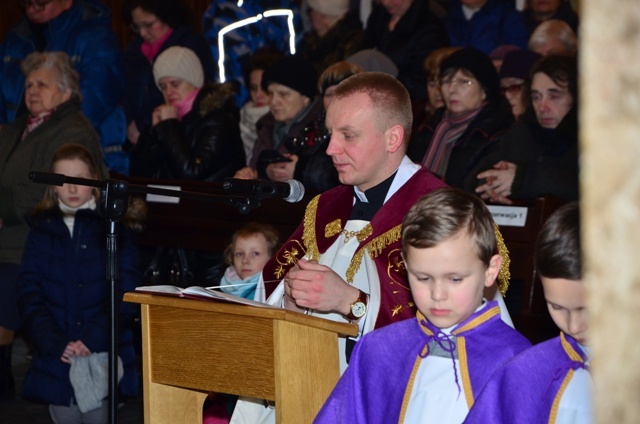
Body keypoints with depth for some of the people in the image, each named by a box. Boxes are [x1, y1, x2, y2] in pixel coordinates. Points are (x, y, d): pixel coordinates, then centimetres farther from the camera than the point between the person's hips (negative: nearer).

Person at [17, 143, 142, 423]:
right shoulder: (42, 230, 9)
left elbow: (127, 292, -4)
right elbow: (28, 293, 2)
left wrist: (93, 337, -15)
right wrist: (54, 343, -12)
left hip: (102, 356, -2)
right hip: (55, 358, 2)